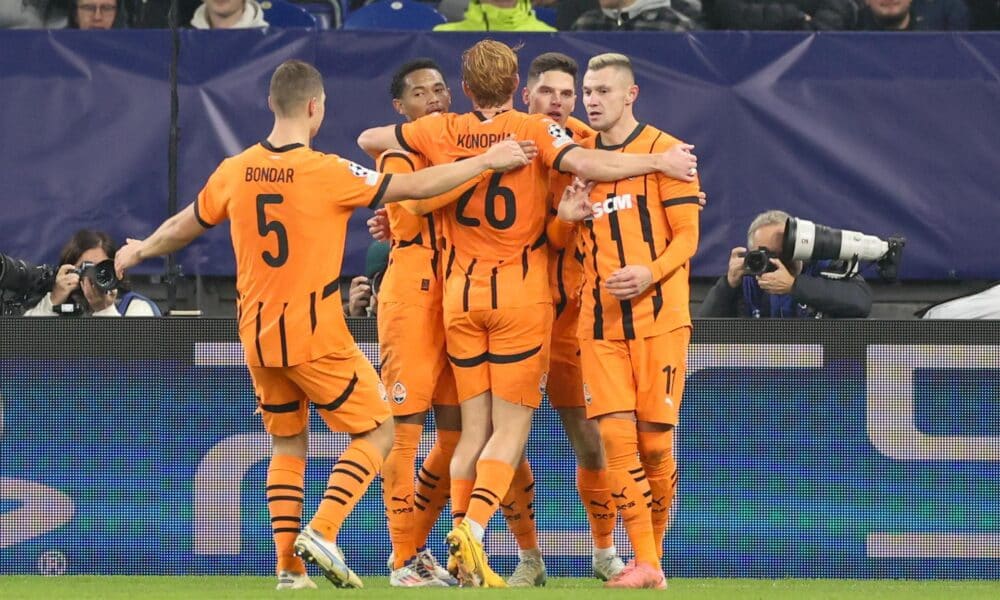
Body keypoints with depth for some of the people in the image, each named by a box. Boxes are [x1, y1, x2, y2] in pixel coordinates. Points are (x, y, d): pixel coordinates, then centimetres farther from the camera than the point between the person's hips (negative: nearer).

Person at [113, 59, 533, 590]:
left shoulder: (235, 172, 1)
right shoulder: (328, 172, -15)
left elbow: (184, 225, 18)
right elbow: (417, 186, -10)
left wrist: (140, 251, 39)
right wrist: (487, 162, 2)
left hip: (257, 337, 5)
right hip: (317, 337, -5)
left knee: (287, 445, 19)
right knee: (376, 433, 7)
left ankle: (288, 565, 10)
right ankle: (321, 532, -10)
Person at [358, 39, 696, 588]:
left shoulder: (442, 133, 3)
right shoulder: (534, 130, -8)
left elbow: (368, 140, 16)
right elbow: (586, 164, -23)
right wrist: (657, 163, -13)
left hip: (462, 294, 4)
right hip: (521, 295, -4)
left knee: (474, 426, 11)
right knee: (511, 427, -2)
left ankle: (463, 546, 2)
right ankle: (473, 528, -23)